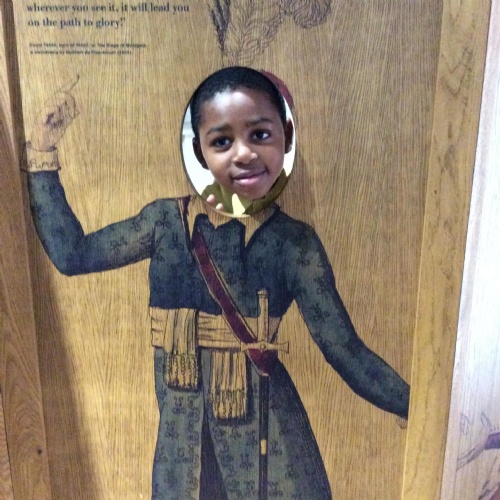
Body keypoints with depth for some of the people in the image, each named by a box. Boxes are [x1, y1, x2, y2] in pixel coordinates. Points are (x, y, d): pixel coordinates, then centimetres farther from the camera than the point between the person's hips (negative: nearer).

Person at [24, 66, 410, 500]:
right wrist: (43, 153, 4)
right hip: (182, 436, 3)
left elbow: (346, 353, -11)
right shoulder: (166, 220, -5)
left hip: (266, 439, -2)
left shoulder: (294, 243, -13)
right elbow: (71, 254, 4)